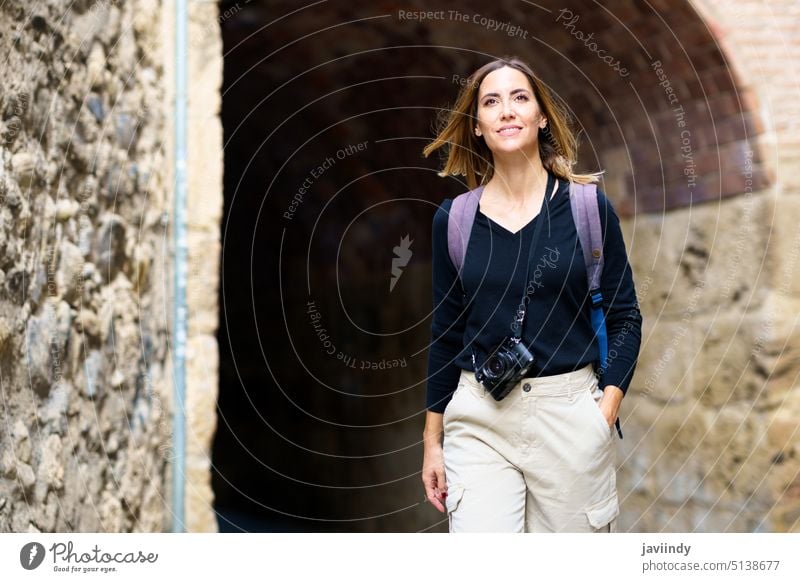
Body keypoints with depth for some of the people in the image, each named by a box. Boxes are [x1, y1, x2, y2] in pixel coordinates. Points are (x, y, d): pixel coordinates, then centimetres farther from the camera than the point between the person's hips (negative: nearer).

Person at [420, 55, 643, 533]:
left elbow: (625, 317, 2)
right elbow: (446, 332, 10)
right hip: (479, 421, 1)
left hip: (569, 415, -1)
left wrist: (606, 411, -10)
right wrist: (432, 440, 10)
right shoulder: (453, 219, 4)